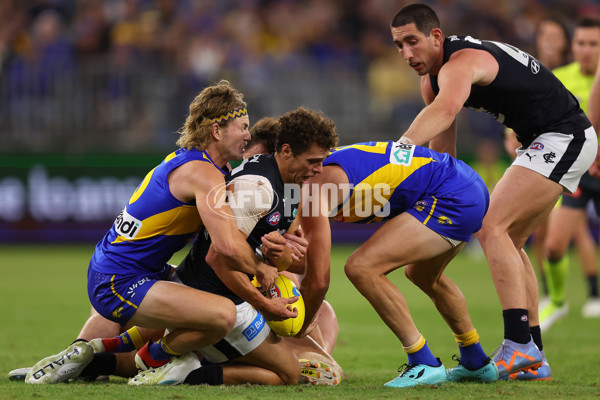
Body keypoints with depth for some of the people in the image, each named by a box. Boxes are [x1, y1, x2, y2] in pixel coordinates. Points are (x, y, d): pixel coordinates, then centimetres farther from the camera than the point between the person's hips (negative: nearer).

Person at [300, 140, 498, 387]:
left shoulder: (315, 188, -12)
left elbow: (318, 281, -13)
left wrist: (293, 337, -2)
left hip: (451, 199, -11)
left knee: (362, 268, -17)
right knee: (423, 275, 33)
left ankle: (425, 365, -10)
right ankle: (477, 364, 46)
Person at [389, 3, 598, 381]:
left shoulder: (460, 63, -25)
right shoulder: (433, 77, 7)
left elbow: (445, 110, -49)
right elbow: (442, 151, 15)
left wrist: (399, 149, -63)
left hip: (565, 137, -11)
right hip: (546, 142, 11)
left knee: (492, 227, -19)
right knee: (509, 241, 12)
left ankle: (519, 344, -25)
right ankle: (534, 357, 14)